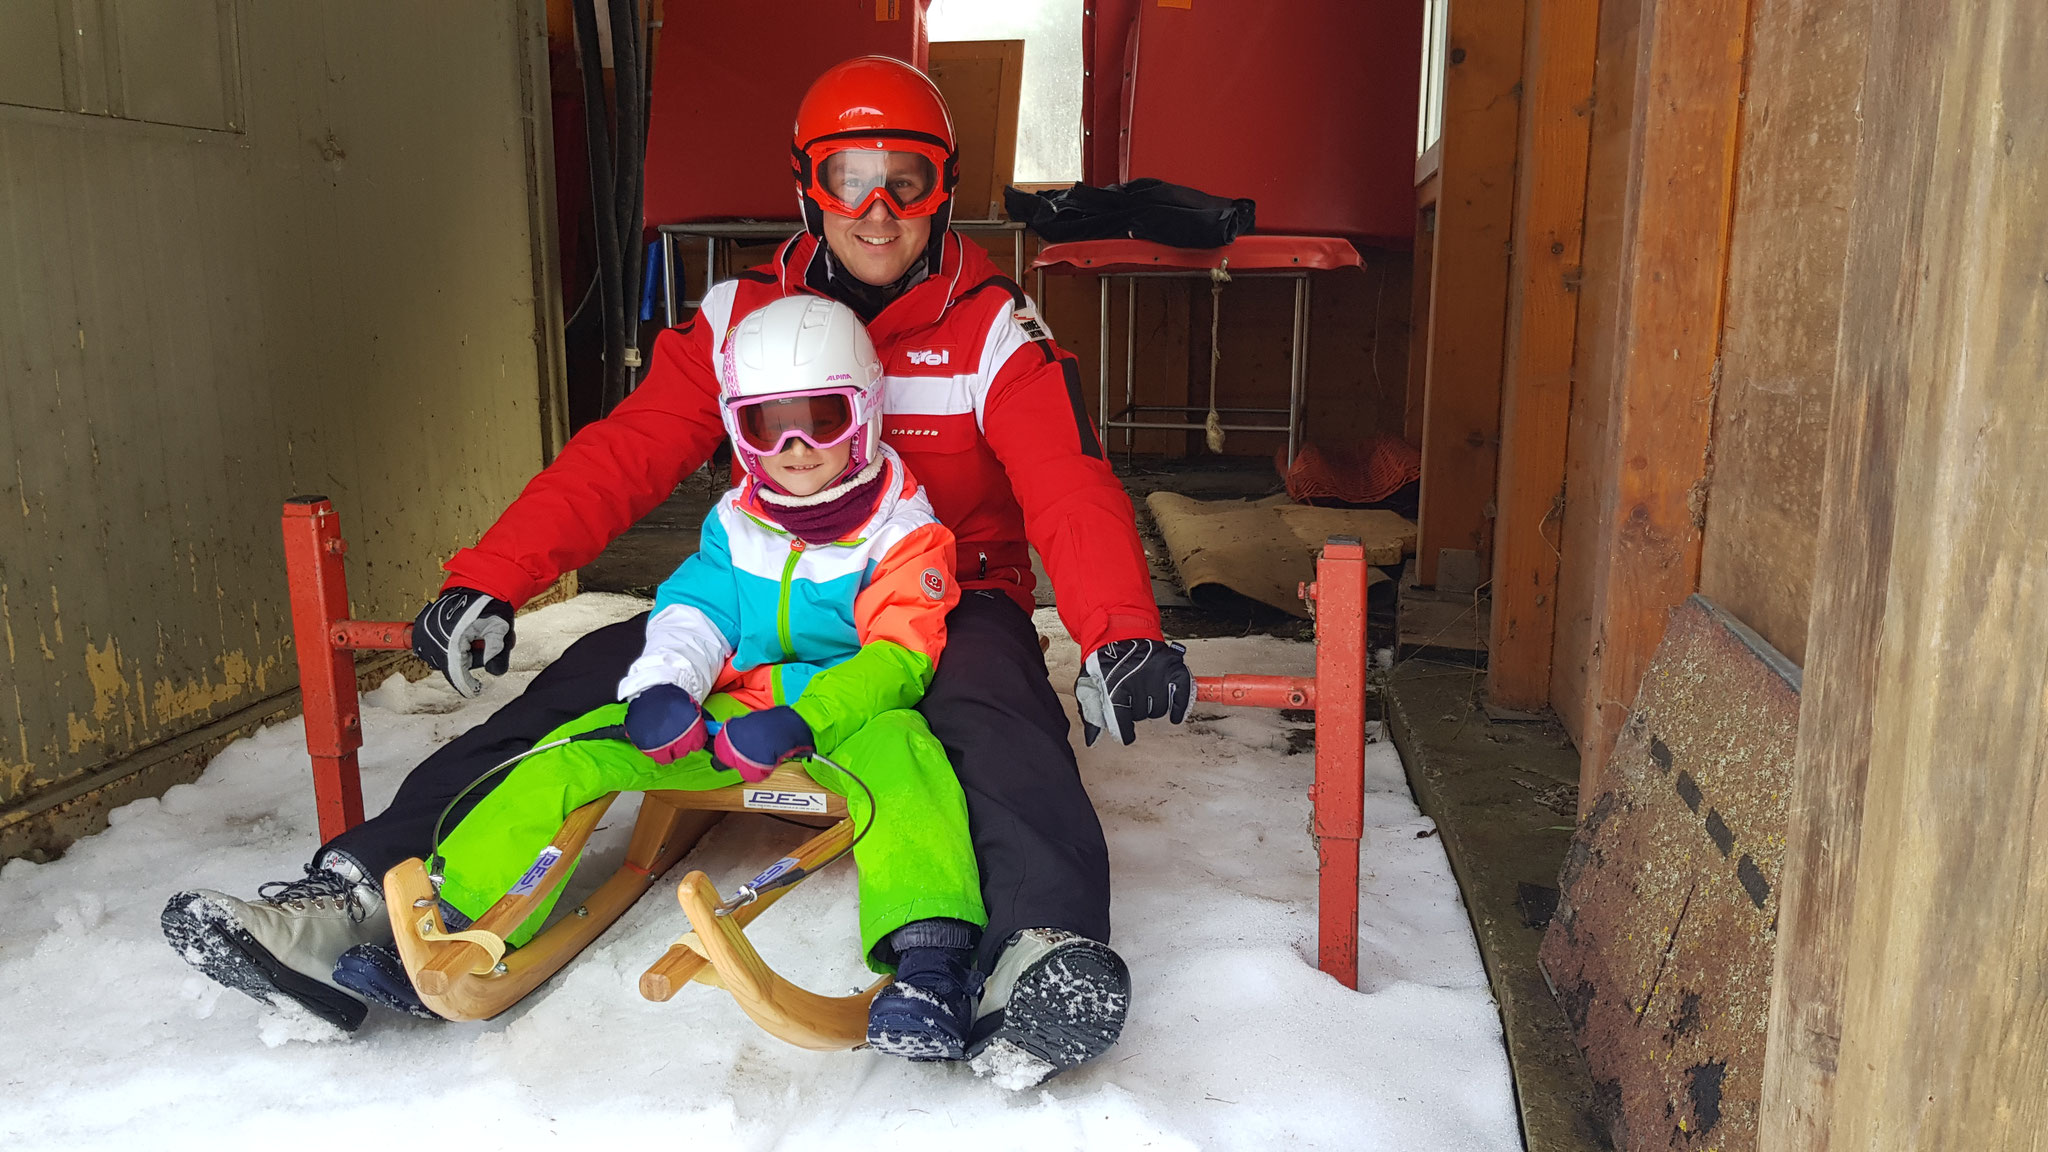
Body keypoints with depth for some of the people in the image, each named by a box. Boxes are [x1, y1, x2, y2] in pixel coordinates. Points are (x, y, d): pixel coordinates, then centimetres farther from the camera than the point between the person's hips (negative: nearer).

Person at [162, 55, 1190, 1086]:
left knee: (993, 707, -37)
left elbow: (1068, 487, -18)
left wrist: (1118, 634, -38)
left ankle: (1044, 951, -53)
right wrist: (490, 583, -21)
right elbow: (623, 457, -6)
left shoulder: (994, 330, -5)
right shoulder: (739, 317, 3)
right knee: (594, 674, -19)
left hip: (949, 603, -2)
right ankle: (365, 895, -24)